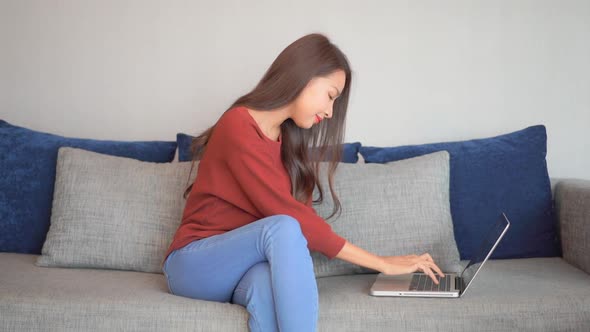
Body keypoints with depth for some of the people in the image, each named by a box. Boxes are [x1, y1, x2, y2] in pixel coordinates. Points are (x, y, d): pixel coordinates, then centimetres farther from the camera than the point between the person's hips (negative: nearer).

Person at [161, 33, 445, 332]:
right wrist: (382, 263, -20)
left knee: (265, 285, -34)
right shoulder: (237, 127, -17)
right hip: (195, 266, -5)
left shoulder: (291, 140, 10)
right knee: (284, 228, -34)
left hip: (251, 266, 5)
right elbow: (290, 218, -23)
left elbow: (302, 216, 0)